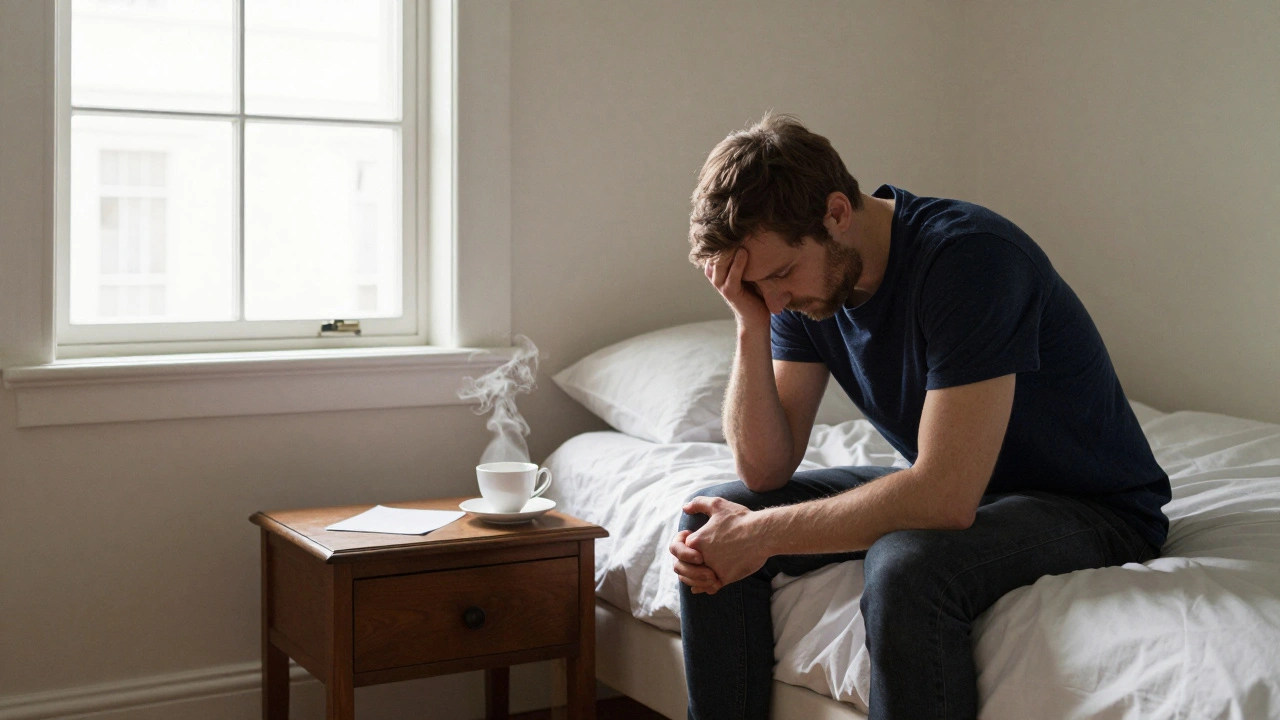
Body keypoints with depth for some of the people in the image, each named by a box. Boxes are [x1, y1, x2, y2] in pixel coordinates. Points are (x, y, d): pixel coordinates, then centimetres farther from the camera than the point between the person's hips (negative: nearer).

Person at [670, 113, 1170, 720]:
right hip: (944, 488, 8)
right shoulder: (801, 286, -5)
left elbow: (947, 497, -34)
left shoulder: (968, 258, -29)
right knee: (711, 522, -3)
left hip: (1091, 507, -7)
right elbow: (766, 470, -6)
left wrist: (762, 534, -27)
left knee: (905, 567, -38)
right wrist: (752, 325, -20)